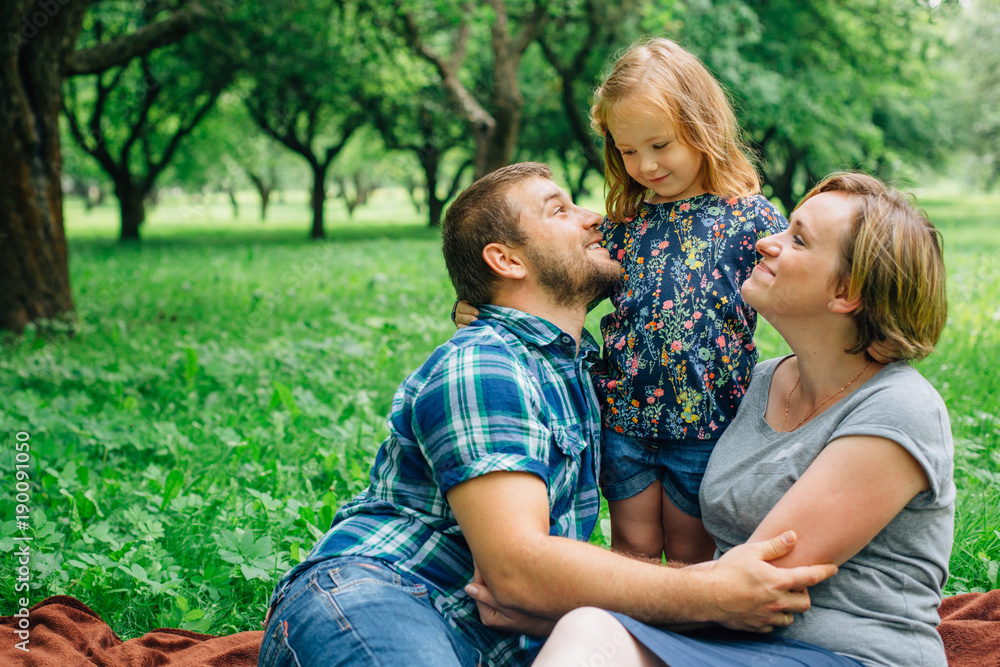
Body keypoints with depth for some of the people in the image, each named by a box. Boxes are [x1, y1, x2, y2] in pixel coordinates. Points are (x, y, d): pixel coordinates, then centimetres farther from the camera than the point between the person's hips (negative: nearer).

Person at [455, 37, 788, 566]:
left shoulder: (749, 218, -6)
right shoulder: (624, 222, 5)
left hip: (705, 425, -3)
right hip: (623, 417, 3)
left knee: (692, 557, 12)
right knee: (632, 552, 11)